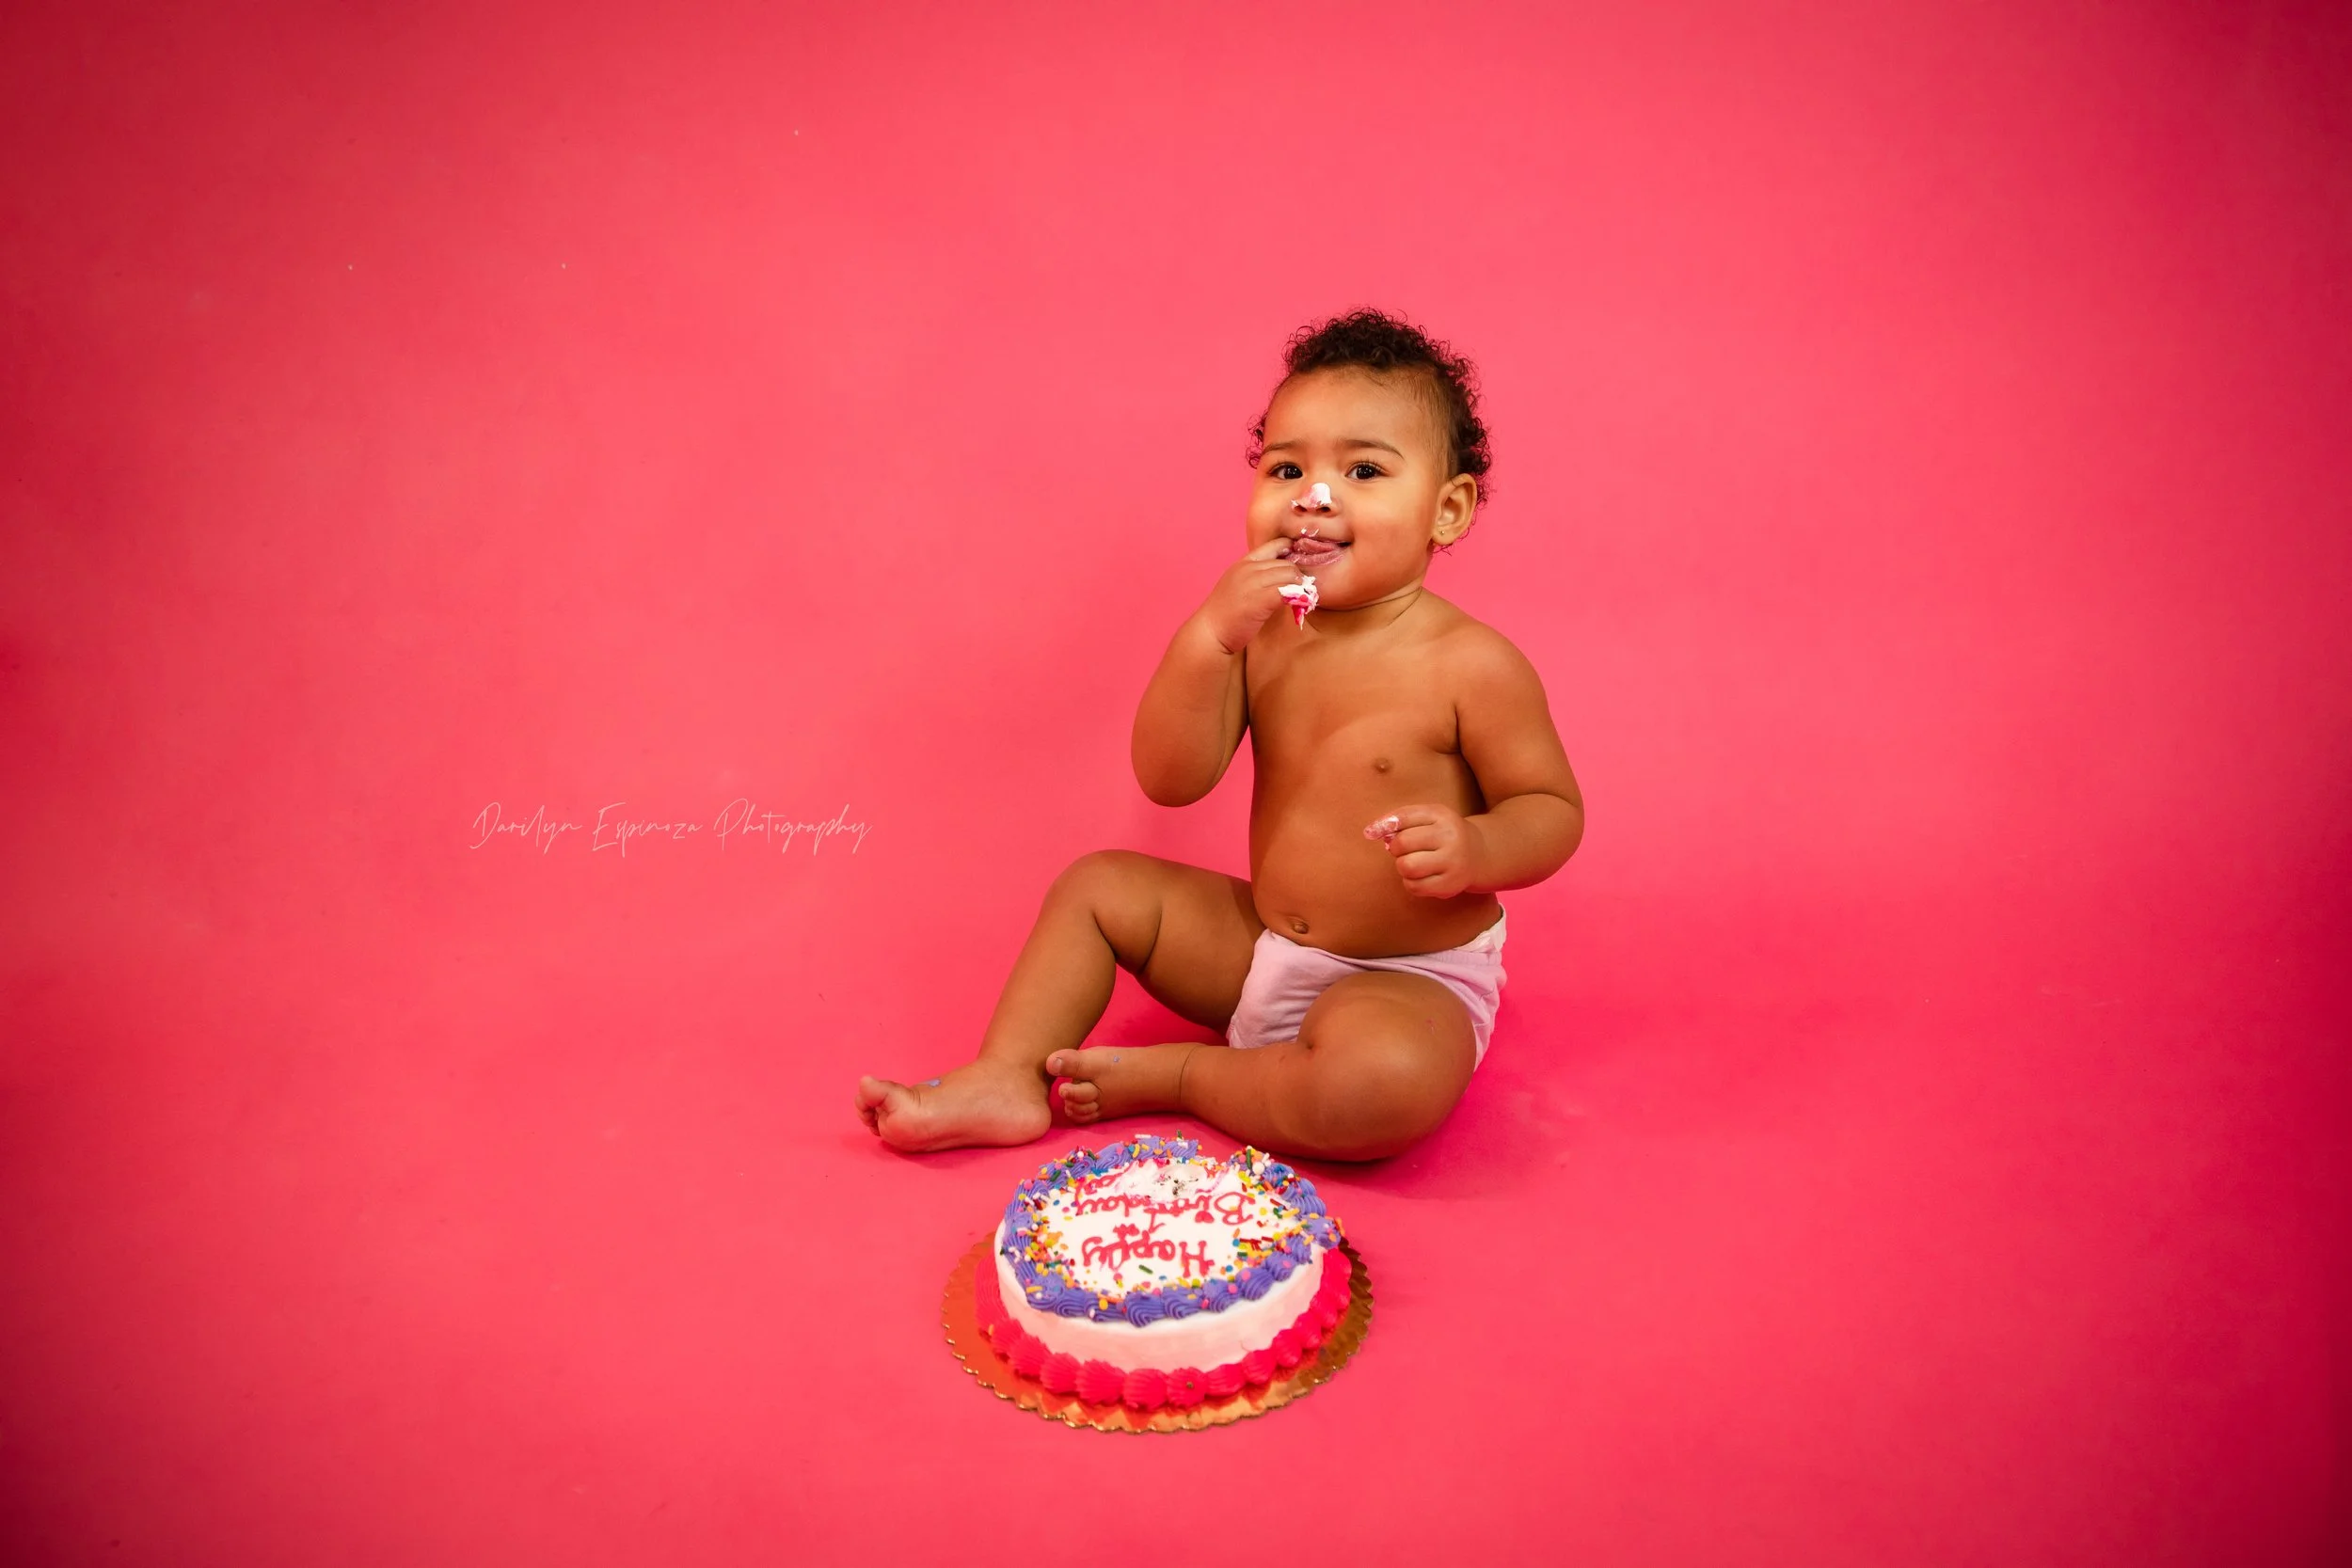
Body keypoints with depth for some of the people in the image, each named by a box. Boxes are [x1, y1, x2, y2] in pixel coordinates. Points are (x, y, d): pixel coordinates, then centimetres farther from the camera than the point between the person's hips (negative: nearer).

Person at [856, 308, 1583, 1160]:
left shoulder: (1473, 665, -18)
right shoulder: (1258, 631, -3)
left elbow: (1554, 808, -8)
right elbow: (1169, 780, -11)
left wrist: (1477, 848, -31)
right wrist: (1207, 635, -24)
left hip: (1407, 982, -5)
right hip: (1260, 945, 6)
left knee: (1383, 1082, -37)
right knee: (1096, 885, 6)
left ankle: (1170, 1076, -14)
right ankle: (1006, 1079, 1)